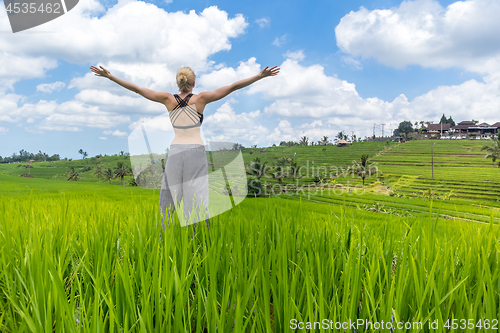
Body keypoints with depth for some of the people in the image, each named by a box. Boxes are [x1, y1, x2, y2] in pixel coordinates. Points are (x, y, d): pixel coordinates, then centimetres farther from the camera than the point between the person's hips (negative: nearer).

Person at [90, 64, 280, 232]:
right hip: (196, 151, -2)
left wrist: (109, 76, 12)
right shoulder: (201, 99, -1)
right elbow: (233, 87, -4)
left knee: (169, 195, 13)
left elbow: (136, 88, 5)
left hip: (175, 151, 2)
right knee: (198, 196, 0)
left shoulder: (169, 99, 3)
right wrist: (261, 76, -3)